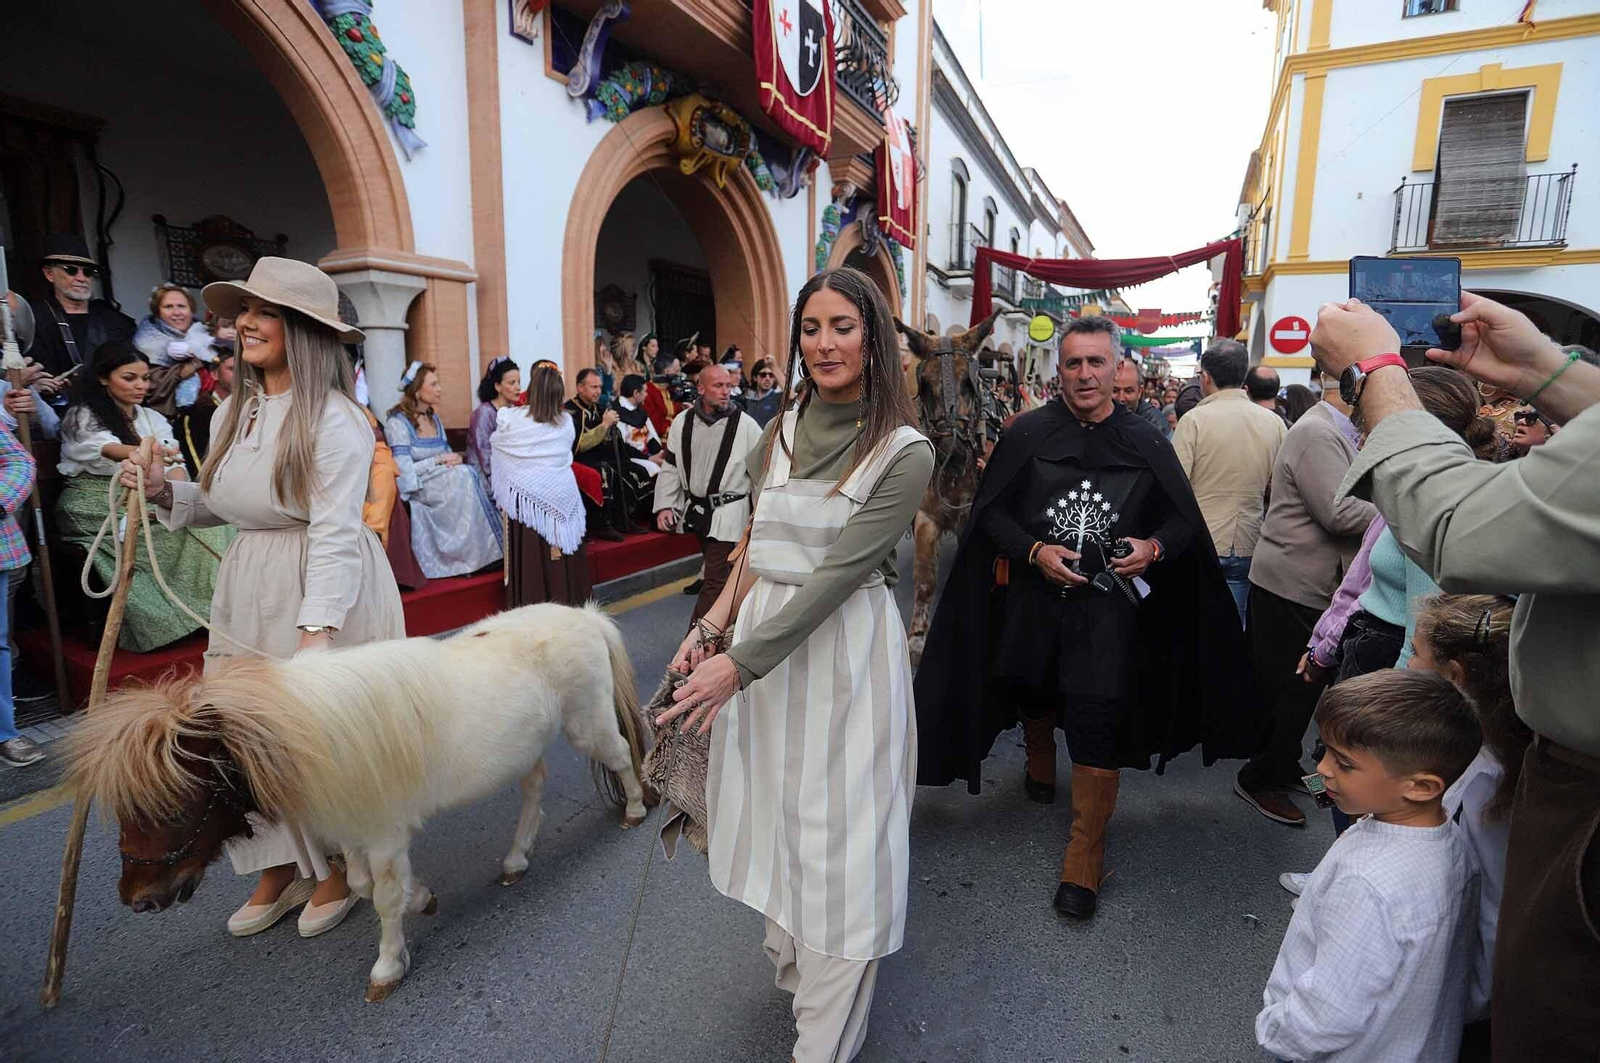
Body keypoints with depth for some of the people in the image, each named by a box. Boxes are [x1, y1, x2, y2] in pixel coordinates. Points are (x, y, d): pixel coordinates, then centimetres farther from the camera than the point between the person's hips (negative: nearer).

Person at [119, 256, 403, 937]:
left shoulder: (334, 417, -16)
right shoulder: (233, 412, 8)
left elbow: (335, 532, -22)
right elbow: (220, 505, 18)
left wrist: (317, 626, -27)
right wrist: (164, 492, -1)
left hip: (327, 593, -7)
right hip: (248, 593, 8)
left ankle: (340, 867, 29)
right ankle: (281, 868, 32)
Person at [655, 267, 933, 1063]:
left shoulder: (904, 453, -11)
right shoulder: (781, 434, 6)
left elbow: (840, 571, -19)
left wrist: (740, 662, -23)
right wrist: (711, 626, 0)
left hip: (845, 648, -5)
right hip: (759, 642, 5)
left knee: (836, 832, 3)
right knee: (771, 809, 17)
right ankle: (790, 959, 44)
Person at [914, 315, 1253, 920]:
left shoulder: (1145, 443, 0)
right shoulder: (1029, 434, -3)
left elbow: (1185, 522, 7)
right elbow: (990, 511, -1)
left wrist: (1155, 547, -14)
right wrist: (1034, 551, -16)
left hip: (1110, 604, -1)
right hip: (1034, 598, 2)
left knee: (1098, 720, -9)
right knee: (1035, 690, 22)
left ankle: (1085, 859, 7)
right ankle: (1039, 765, 57)